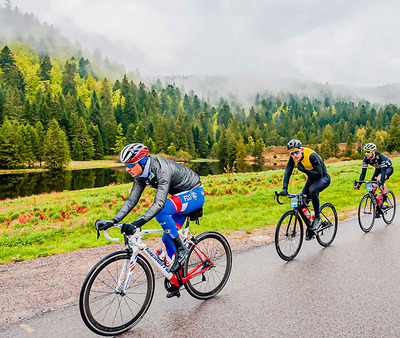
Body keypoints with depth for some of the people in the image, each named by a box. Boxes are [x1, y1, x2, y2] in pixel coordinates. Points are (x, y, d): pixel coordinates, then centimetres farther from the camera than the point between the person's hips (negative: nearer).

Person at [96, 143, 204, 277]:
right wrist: (113, 221, -16)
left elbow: (159, 203, -44)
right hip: (181, 196, 9)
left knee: (161, 211, -32)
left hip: (195, 193, -9)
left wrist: (136, 223, -52)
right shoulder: (141, 174, -8)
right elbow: (131, 200, -6)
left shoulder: (162, 170, -34)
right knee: (167, 238, 6)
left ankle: (181, 250, -15)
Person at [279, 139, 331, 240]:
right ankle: (310, 228, 12)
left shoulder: (311, 155, -31)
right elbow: (287, 173, -18)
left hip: (323, 178, -6)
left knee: (312, 190, -37)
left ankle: (317, 217, -18)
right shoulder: (293, 158, -15)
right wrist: (284, 188, -30)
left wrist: (304, 170, -40)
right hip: (311, 179, 6)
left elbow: (319, 174, -31)